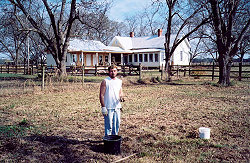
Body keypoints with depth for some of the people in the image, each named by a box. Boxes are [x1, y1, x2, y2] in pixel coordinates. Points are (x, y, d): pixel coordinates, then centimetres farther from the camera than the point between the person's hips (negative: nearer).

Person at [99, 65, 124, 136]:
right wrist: (103, 107, -14)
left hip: (117, 106, 6)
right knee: (108, 125, -2)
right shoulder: (105, 81, -5)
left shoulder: (119, 81, 12)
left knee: (117, 124, 12)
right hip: (108, 107, -5)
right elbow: (101, 95, -8)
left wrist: (121, 97, -1)